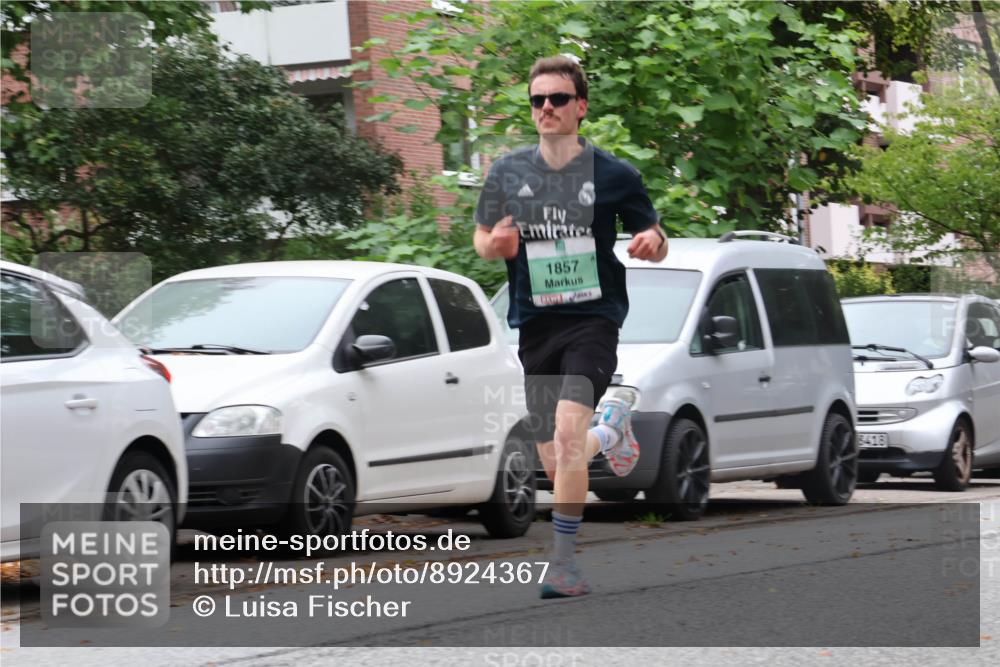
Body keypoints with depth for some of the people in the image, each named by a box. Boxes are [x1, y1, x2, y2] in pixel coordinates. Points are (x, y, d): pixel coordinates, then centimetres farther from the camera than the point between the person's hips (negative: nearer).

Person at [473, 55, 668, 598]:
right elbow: (481, 238, 15)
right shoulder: (508, 171, 4)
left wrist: (653, 243, -17)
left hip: (593, 318, -4)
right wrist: (495, 243, -9)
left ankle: (562, 562, -16)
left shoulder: (614, 174, -3)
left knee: (567, 433, -26)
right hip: (534, 325, 4)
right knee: (557, 469, 8)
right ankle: (611, 427, 43)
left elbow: (655, 240, 8)